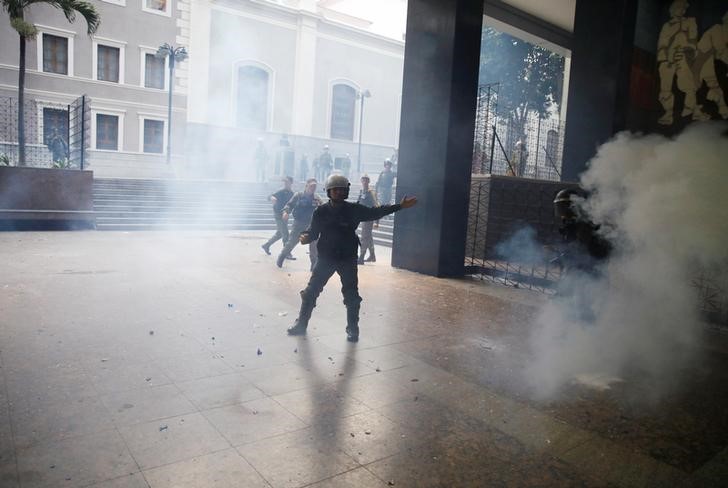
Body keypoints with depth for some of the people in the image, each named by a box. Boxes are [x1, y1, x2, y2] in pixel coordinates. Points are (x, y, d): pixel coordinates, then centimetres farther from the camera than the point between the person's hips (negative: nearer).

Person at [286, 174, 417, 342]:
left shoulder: (354, 210, -5)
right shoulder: (321, 211, -5)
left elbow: (375, 212, 3)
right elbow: (313, 232, 0)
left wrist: (400, 206, 2)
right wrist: (306, 237, -24)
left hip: (348, 259, 0)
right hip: (325, 258, 0)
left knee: (351, 296, 5)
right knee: (311, 291, 4)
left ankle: (352, 329, 21)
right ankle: (301, 323, 21)